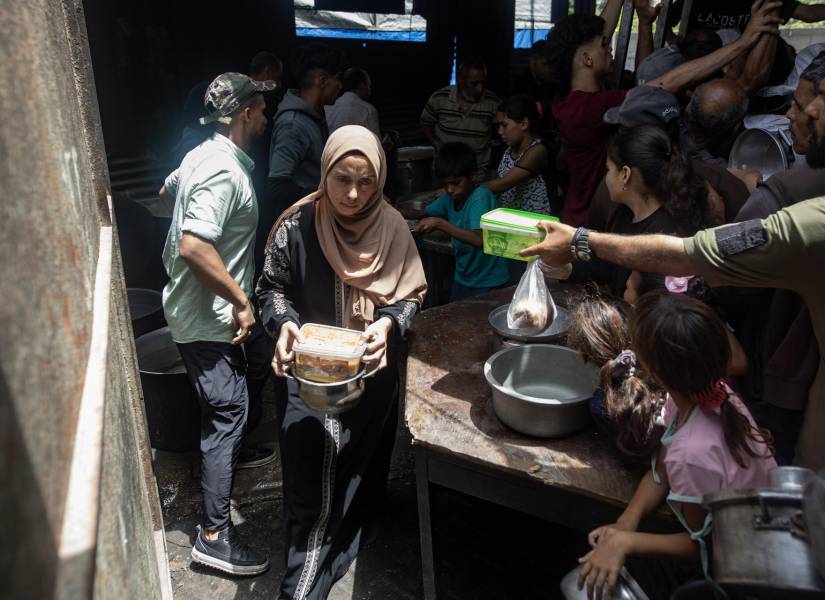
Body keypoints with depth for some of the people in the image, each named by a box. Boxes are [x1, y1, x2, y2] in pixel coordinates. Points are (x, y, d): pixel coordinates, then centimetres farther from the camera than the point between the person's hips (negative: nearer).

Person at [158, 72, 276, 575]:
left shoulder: (205, 154, 8)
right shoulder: (225, 171, -24)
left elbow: (168, 189, 28)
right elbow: (193, 247, -33)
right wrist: (241, 301, -24)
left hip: (206, 307, 10)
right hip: (209, 318, -10)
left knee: (256, 369, 26)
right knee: (227, 414, -4)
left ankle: (237, 450, 48)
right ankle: (215, 535, 8)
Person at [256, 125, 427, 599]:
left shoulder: (392, 226, -8)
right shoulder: (298, 226, -12)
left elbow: (412, 293, -1)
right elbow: (272, 287, 0)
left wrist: (387, 324, -20)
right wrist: (284, 325, -19)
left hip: (373, 370, 2)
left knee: (363, 464, 21)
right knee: (311, 483, -2)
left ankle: (356, 528, 49)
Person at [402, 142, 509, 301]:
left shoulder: (480, 197, -22)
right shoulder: (451, 197, -1)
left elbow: (479, 239, -35)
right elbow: (424, 213, 11)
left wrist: (440, 224, -35)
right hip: (462, 279, 7)